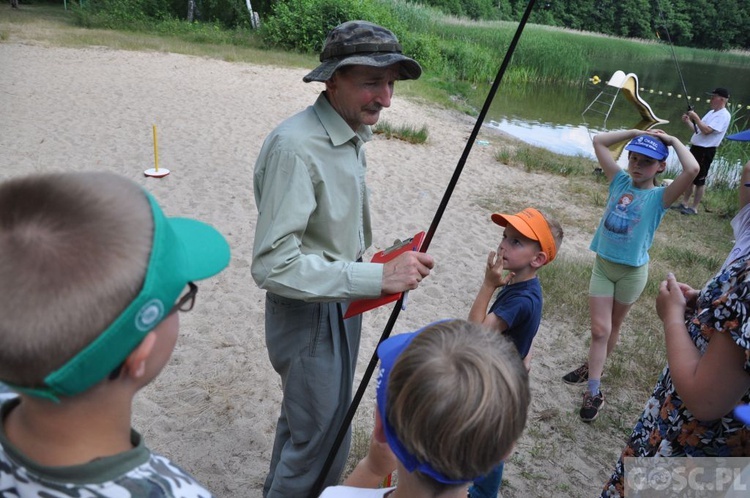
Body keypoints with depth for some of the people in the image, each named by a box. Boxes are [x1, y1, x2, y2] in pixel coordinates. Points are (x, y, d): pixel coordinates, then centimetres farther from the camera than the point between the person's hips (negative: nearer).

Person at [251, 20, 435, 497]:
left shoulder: (352, 135, 3)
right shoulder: (296, 145, -27)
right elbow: (272, 264, -31)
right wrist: (378, 277, -33)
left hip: (341, 303, 9)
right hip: (307, 314, -9)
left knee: (304, 418, 27)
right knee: (324, 440, 3)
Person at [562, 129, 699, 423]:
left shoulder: (659, 197, -11)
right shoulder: (620, 182, 0)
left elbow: (692, 169, -30)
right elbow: (598, 142, 1)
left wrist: (673, 141, -14)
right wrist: (634, 133, -3)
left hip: (631, 271, -2)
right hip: (602, 265, 2)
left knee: (612, 327, 16)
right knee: (599, 330, 1)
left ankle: (593, 368, 36)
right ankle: (593, 392, 7)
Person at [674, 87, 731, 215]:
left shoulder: (724, 115, -15)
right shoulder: (711, 112, 16)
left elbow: (706, 131, -25)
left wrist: (695, 117, -20)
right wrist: (688, 122, 5)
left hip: (705, 151, -9)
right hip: (695, 148, 10)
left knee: (699, 180, -3)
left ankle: (694, 208, 4)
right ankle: (684, 203, 23)